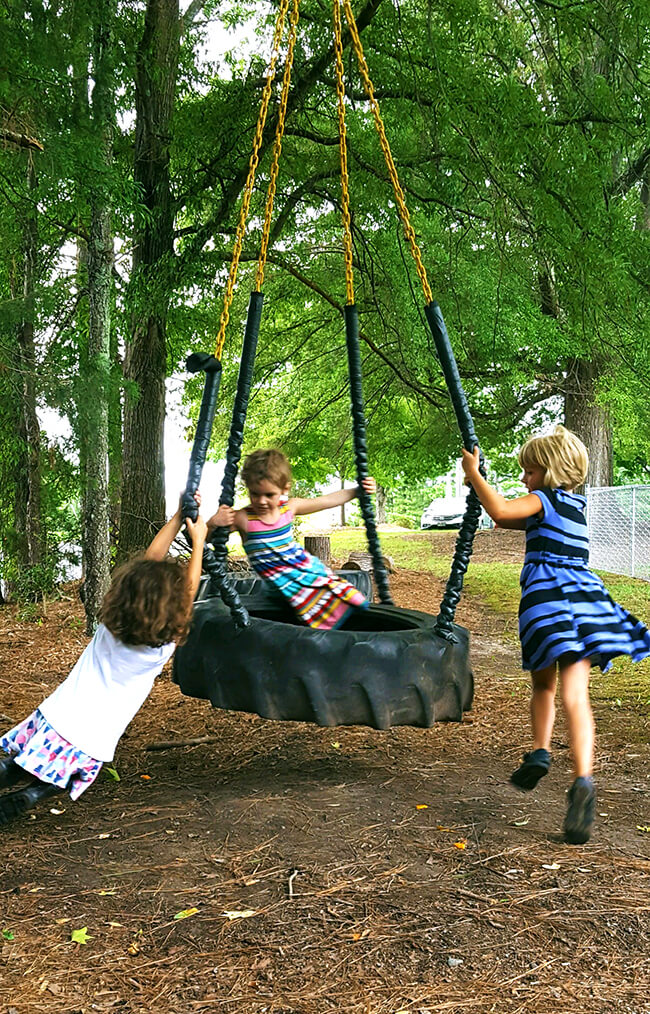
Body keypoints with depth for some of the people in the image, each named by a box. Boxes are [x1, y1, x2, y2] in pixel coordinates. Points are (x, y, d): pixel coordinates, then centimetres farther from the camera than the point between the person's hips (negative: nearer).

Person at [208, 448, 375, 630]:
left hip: (309, 566, 5)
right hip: (288, 581, -5)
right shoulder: (243, 519, -17)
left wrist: (358, 491, 4)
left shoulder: (289, 507, -4)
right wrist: (213, 522, -40)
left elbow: (328, 500, 7)